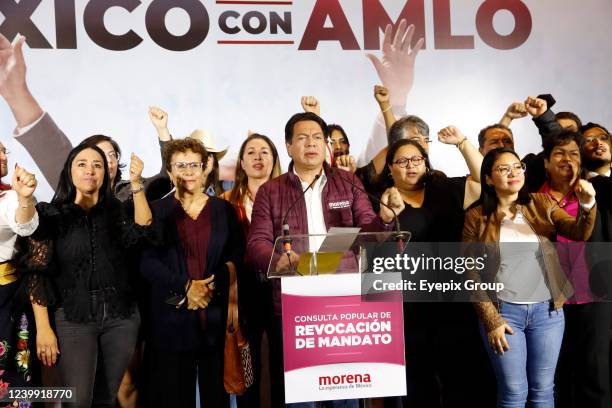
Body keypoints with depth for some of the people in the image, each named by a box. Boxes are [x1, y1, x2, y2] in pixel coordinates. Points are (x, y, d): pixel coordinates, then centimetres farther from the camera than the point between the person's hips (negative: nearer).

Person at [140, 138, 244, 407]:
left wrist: (209, 288, -9)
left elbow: (237, 257, 6)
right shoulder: (157, 211, 5)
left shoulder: (224, 209, 10)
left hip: (216, 317, 1)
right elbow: (146, 262, -2)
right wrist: (186, 286, -13)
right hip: (172, 320, -1)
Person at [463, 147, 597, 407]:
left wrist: (587, 205, -28)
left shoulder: (541, 204, 5)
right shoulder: (477, 217, -2)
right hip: (503, 312, -2)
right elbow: (473, 273, -2)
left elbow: (579, 233, -8)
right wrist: (490, 320, -6)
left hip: (548, 311, 2)